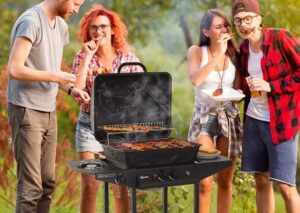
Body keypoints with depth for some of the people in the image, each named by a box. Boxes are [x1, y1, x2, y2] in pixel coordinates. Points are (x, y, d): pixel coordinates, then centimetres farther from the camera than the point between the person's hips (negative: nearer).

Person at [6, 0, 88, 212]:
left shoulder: (61, 25, 12)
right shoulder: (30, 22, -14)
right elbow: (14, 70, -21)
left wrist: (71, 88, 6)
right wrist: (54, 76, -17)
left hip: (49, 111, 8)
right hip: (26, 110, -8)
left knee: (48, 183, 10)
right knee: (31, 186, -7)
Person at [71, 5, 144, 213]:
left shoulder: (128, 56, -1)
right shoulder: (83, 57, -2)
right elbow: (76, 90, -17)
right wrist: (88, 57, -16)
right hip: (90, 126, 0)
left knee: (121, 186, 3)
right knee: (90, 186, 0)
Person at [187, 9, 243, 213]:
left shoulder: (233, 53, 5)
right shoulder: (197, 51, -4)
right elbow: (195, 79, -24)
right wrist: (218, 54, -23)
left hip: (229, 117, 3)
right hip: (204, 117, -3)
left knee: (225, 180, 7)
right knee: (205, 181, -12)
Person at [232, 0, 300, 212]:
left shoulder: (281, 38, -11)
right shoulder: (244, 47, 9)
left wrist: (271, 86, -17)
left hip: (280, 122, -6)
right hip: (253, 120, 6)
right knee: (261, 181, 11)